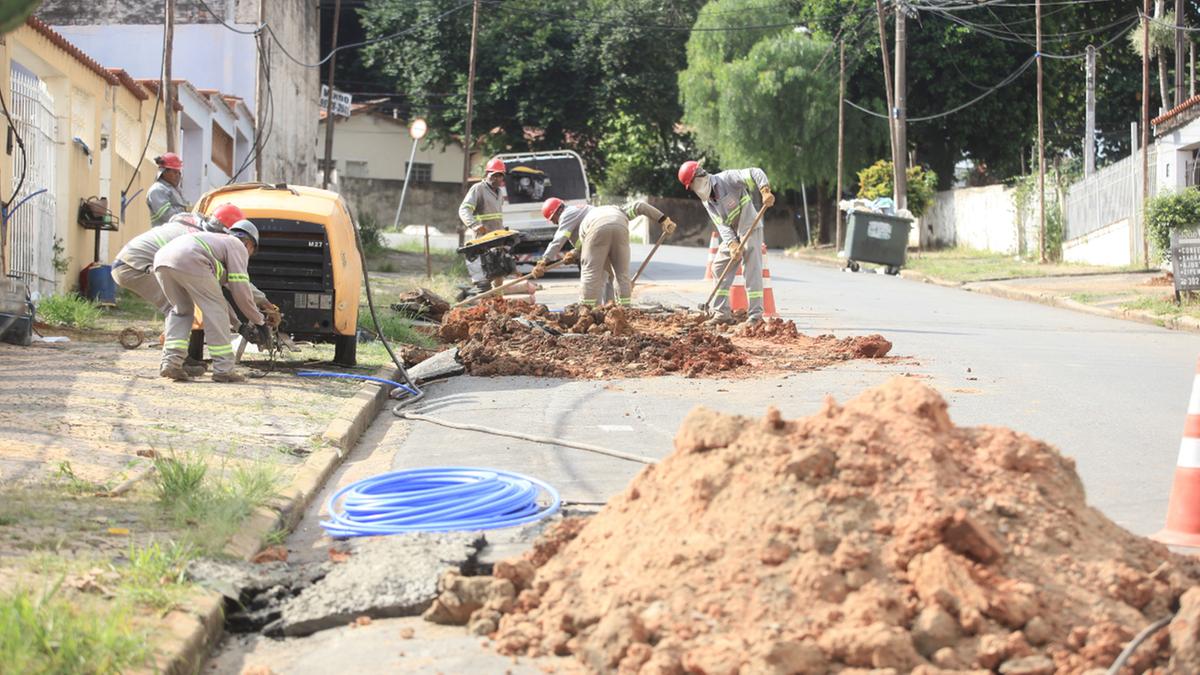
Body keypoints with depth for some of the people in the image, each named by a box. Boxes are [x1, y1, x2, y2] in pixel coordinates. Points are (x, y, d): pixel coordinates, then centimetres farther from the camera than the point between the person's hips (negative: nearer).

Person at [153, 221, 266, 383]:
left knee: (181, 310, 25)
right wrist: (259, 320, 20)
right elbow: (240, 290, 9)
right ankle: (223, 369, 4)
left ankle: (171, 361, 10)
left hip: (161, 258, 8)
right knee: (215, 310, 5)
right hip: (189, 261, -8)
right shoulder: (238, 246, 18)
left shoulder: (216, 240, 41)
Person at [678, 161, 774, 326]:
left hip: (750, 230, -8)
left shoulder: (726, 178, -14)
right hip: (732, 236, 8)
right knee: (719, 268, 8)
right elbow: (722, 225, -3)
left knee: (752, 270, -11)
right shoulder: (706, 201, 7)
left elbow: (756, 173, -23)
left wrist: (765, 192, -40)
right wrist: (732, 245, -19)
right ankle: (723, 313, 13)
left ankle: (755, 316, -10)